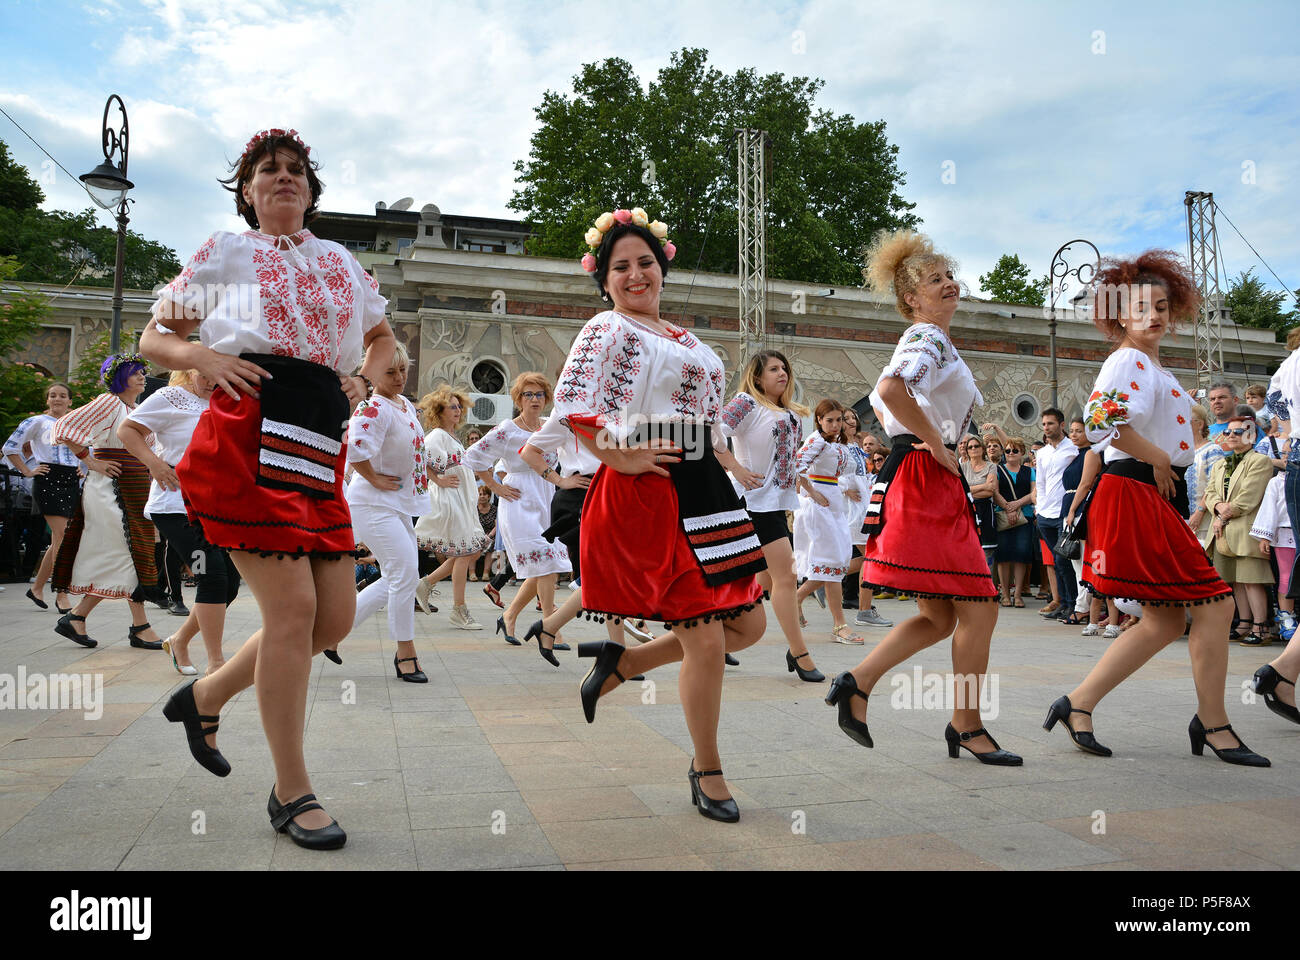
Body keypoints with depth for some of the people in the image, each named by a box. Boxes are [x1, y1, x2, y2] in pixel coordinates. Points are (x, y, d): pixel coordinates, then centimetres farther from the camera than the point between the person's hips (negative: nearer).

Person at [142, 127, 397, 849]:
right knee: (293, 607, -12)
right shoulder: (226, 251, 13)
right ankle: (291, 792, 2)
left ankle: (204, 697, 26)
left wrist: (364, 378, 15)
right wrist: (205, 357, -6)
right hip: (249, 438, -5)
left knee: (336, 614, 1)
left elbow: (382, 336, 36)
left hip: (322, 449, 6)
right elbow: (153, 338, 16)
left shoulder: (340, 260, 23)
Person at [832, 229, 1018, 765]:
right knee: (978, 610, -4)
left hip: (925, 486, 10)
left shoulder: (926, 340, 22)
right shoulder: (931, 338, -10)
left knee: (938, 617, 11)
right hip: (926, 485, -10)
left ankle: (856, 684, 9)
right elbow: (891, 388, -31)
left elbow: (881, 401, 32)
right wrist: (934, 442, -20)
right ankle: (967, 726, 8)